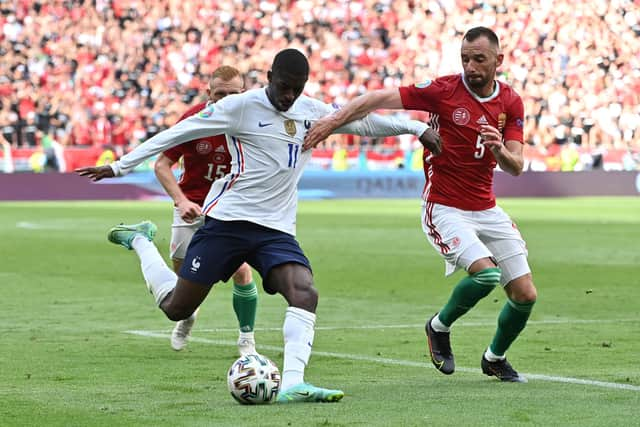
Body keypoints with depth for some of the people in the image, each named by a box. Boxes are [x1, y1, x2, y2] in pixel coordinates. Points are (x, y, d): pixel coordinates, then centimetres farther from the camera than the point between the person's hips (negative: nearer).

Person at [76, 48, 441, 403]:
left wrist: (417, 128, 15)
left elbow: (363, 122, 20)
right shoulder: (241, 106, -8)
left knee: (305, 294, -23)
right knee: (176, 308, 2)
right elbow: (179, 133, -5)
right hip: (227, 221, -4)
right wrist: (120, 166, -3)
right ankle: (140, 240, 30)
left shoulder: (312, 112, 8)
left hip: (277, 229, 4)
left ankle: (292, 383, -32)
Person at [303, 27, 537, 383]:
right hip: (445, 209, -5)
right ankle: (439, 327, 2)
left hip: (487, 211, 5)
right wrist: (333, 120, -26)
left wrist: (500, 150, -26)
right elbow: (381, 99, -16)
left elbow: (516, 166, -3)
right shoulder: (444, 90, -12)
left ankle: (495, 358, 29)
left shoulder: (511, 102, 1)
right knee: (486, 273, -27)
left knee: (526, 294, 1)